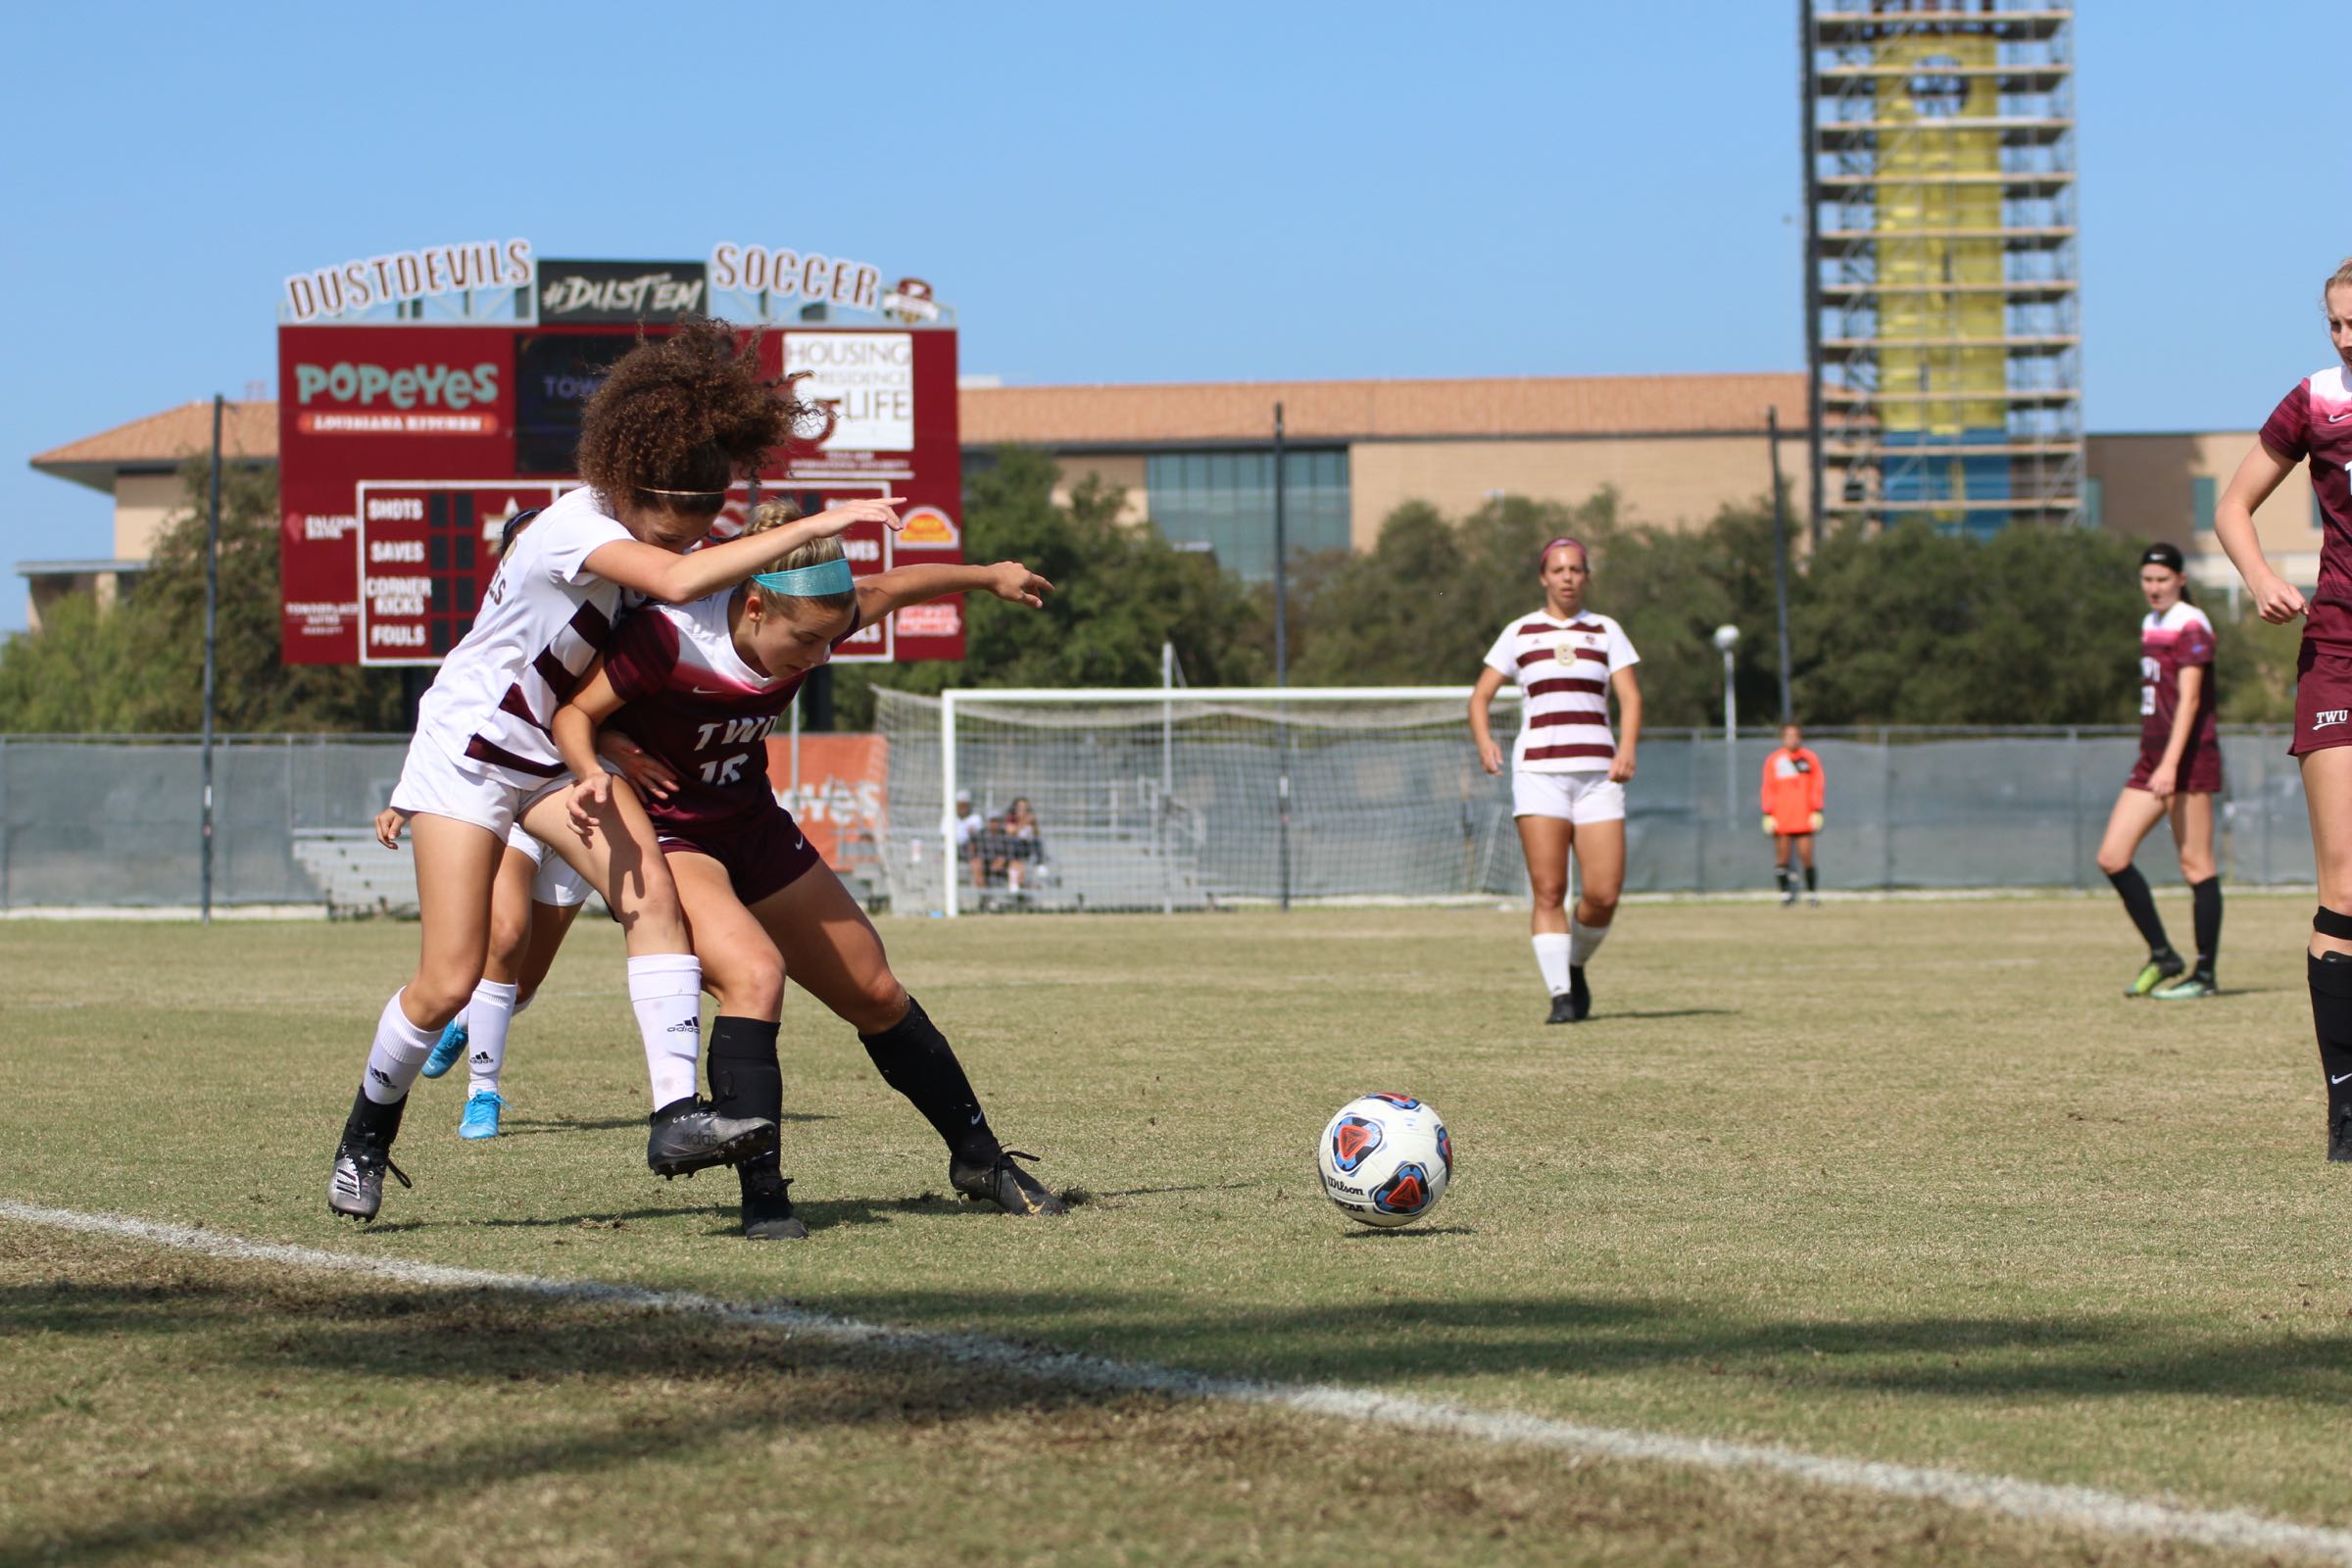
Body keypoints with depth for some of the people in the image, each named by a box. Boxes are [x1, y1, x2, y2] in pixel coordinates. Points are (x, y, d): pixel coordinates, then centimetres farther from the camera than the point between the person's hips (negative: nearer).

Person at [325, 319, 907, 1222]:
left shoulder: (660, 532, -7)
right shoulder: (576, 528, -31)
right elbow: (679, 581, -48)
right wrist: (815, 527, -47)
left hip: (563, 754, 6)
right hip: (468, 750, -6)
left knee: (654, 894, -19)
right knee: (449, 982, -7)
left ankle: (676, 1115, -26)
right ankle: (367, 1132, 18)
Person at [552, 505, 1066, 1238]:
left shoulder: (811, 621, -14)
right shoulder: (672, 638, -31)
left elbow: (888, 588, 7)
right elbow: (573, 712, -21)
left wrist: (988, 576, 22)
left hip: (752, 826, 7)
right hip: (663, 834, -7)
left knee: (875, 995, 11)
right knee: (753, 974, -31)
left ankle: (979, 1158, 30)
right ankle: (762, 1197, -25)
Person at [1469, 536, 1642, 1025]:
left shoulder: (1606, 631, 13)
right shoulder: (1520, 633, 11)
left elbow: (1630, 696, 4)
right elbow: (1480, 696, 11)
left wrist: (1628, 747, -14)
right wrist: (1484, 740, -10)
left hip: (1597, 771, 1)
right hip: (1537, 769, -1)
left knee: (1604, 895, -7)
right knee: (1549, 892, -9)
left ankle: (1575, 966, 20)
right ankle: (1561, 995, -5)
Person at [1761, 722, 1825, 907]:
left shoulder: (1810, 758, 5)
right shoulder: (1773, 760, 6)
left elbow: (1816, 787, 7)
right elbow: (1768, 789, 6)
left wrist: (1817, 812, 0)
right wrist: (1768, 815, -1)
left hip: (1803, 818, -1)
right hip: (1781, 819, 1)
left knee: (1806, 855, -6)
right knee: (1782, 858, -3)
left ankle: (1812, 893, 3)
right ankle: (1785, 893, 6)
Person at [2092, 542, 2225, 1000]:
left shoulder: (2191, 626, -10)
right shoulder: (2151, 624, 17)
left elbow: (2189, 699, -18)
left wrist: (2171, 764, -27)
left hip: (2189, 757, -9)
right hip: (2152, 755, 9)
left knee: (2195, 864, -5)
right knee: (2112, 858, 1)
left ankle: (2204, 974, 0)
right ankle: (2162, 957, 9)